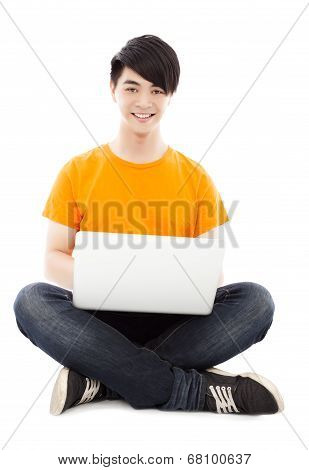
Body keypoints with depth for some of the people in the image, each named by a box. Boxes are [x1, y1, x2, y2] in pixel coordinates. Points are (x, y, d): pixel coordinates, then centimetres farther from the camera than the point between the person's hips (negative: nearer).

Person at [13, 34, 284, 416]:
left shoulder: (196, 178, 7)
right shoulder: (78, 172, 6)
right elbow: (54, 258, 2)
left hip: (173, 321, 1)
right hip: (99, 319, 0)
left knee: (255, 300, -24)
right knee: (31, 300, -29)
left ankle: (101, 381, -25)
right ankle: (199, 390, -28)